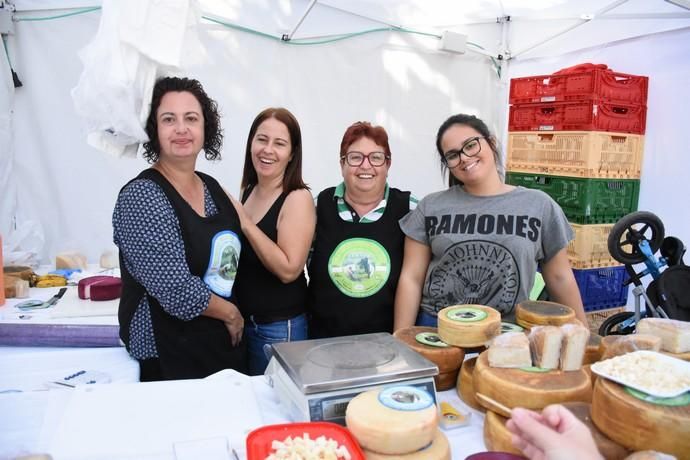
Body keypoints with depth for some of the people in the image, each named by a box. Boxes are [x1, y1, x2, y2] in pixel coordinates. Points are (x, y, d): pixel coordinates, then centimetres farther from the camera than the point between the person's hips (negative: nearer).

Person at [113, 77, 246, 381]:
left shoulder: (212, 187, 6)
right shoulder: (142, 196, -17)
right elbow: (176, 290, -23)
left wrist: (235, 320, 5)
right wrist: (230, 313, -9)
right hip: (170, 358, -7)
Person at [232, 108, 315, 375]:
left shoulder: (297, 198, -16)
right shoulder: (248, 191, 4)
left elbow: (289, 270, -24)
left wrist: (245, 223, -22)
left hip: (279, 327, -7)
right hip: (242, 319, 7)